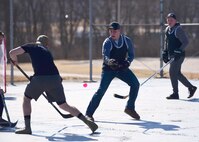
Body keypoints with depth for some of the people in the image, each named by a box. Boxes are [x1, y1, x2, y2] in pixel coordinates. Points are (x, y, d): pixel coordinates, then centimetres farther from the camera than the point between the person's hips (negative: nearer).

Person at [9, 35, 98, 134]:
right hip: (55, 78, 4)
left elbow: (12, 53, 5)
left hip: (40, 78, -4)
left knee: (26, 99, 22)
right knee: (63, 105, 18)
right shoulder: (47, 51, 29)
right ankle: (88, 121, 11)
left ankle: (27, 127, 14)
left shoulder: (31, 47, 14)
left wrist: (14, 60, 26)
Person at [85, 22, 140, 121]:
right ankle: (89, 114, -10)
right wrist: (109, 61, -55)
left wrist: (127, 62, -21)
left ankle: (130, 108, 9)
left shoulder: (127, 41, -7)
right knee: (101, 90, -15)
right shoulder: (107, 42, -18)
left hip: (122, 68, 4)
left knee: (135, 84, -9)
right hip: (108, 69, -4)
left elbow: (131, 54, 1)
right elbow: (105, 56, -31)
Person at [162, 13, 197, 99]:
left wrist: (179, 51, -24)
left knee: (172, 72, -10)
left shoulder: (178, 30, -14)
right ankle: (191, 87, 26)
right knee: (177, 73, 13)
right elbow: (166, 42, 23)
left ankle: (175, 94, -3)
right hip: (172, 55, 9)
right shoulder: (167, 29, 11)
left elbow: (186, 42, -18)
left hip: (179, 56, -9)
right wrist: (165, 53, 16)